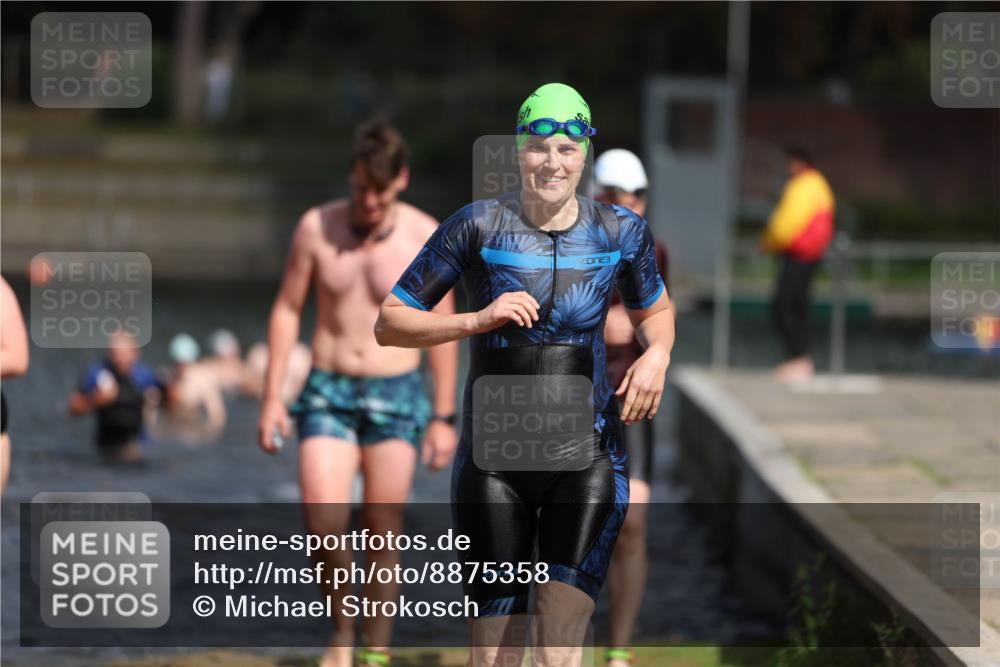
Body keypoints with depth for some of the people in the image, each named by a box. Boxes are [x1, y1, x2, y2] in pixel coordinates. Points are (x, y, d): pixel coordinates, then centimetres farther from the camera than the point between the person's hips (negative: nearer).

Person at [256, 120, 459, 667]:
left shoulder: (425, 237, -5)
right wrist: (272, 397, 0)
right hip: (327, 393, 1)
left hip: (395, 396, 0)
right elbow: (286, 310, 5)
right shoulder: (316, 228, -3)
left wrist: (444, 417, -1)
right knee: (323, 521, -14)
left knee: (382, 532, 0)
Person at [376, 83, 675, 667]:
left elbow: (654, 308, 22)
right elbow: (389, 323, -1)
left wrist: (657, 355, 0)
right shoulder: (480, 226, -4)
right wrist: (478, 320, -16)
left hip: (588, 462, 0)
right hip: (492, 461, 0)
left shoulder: (621, 232, 2)